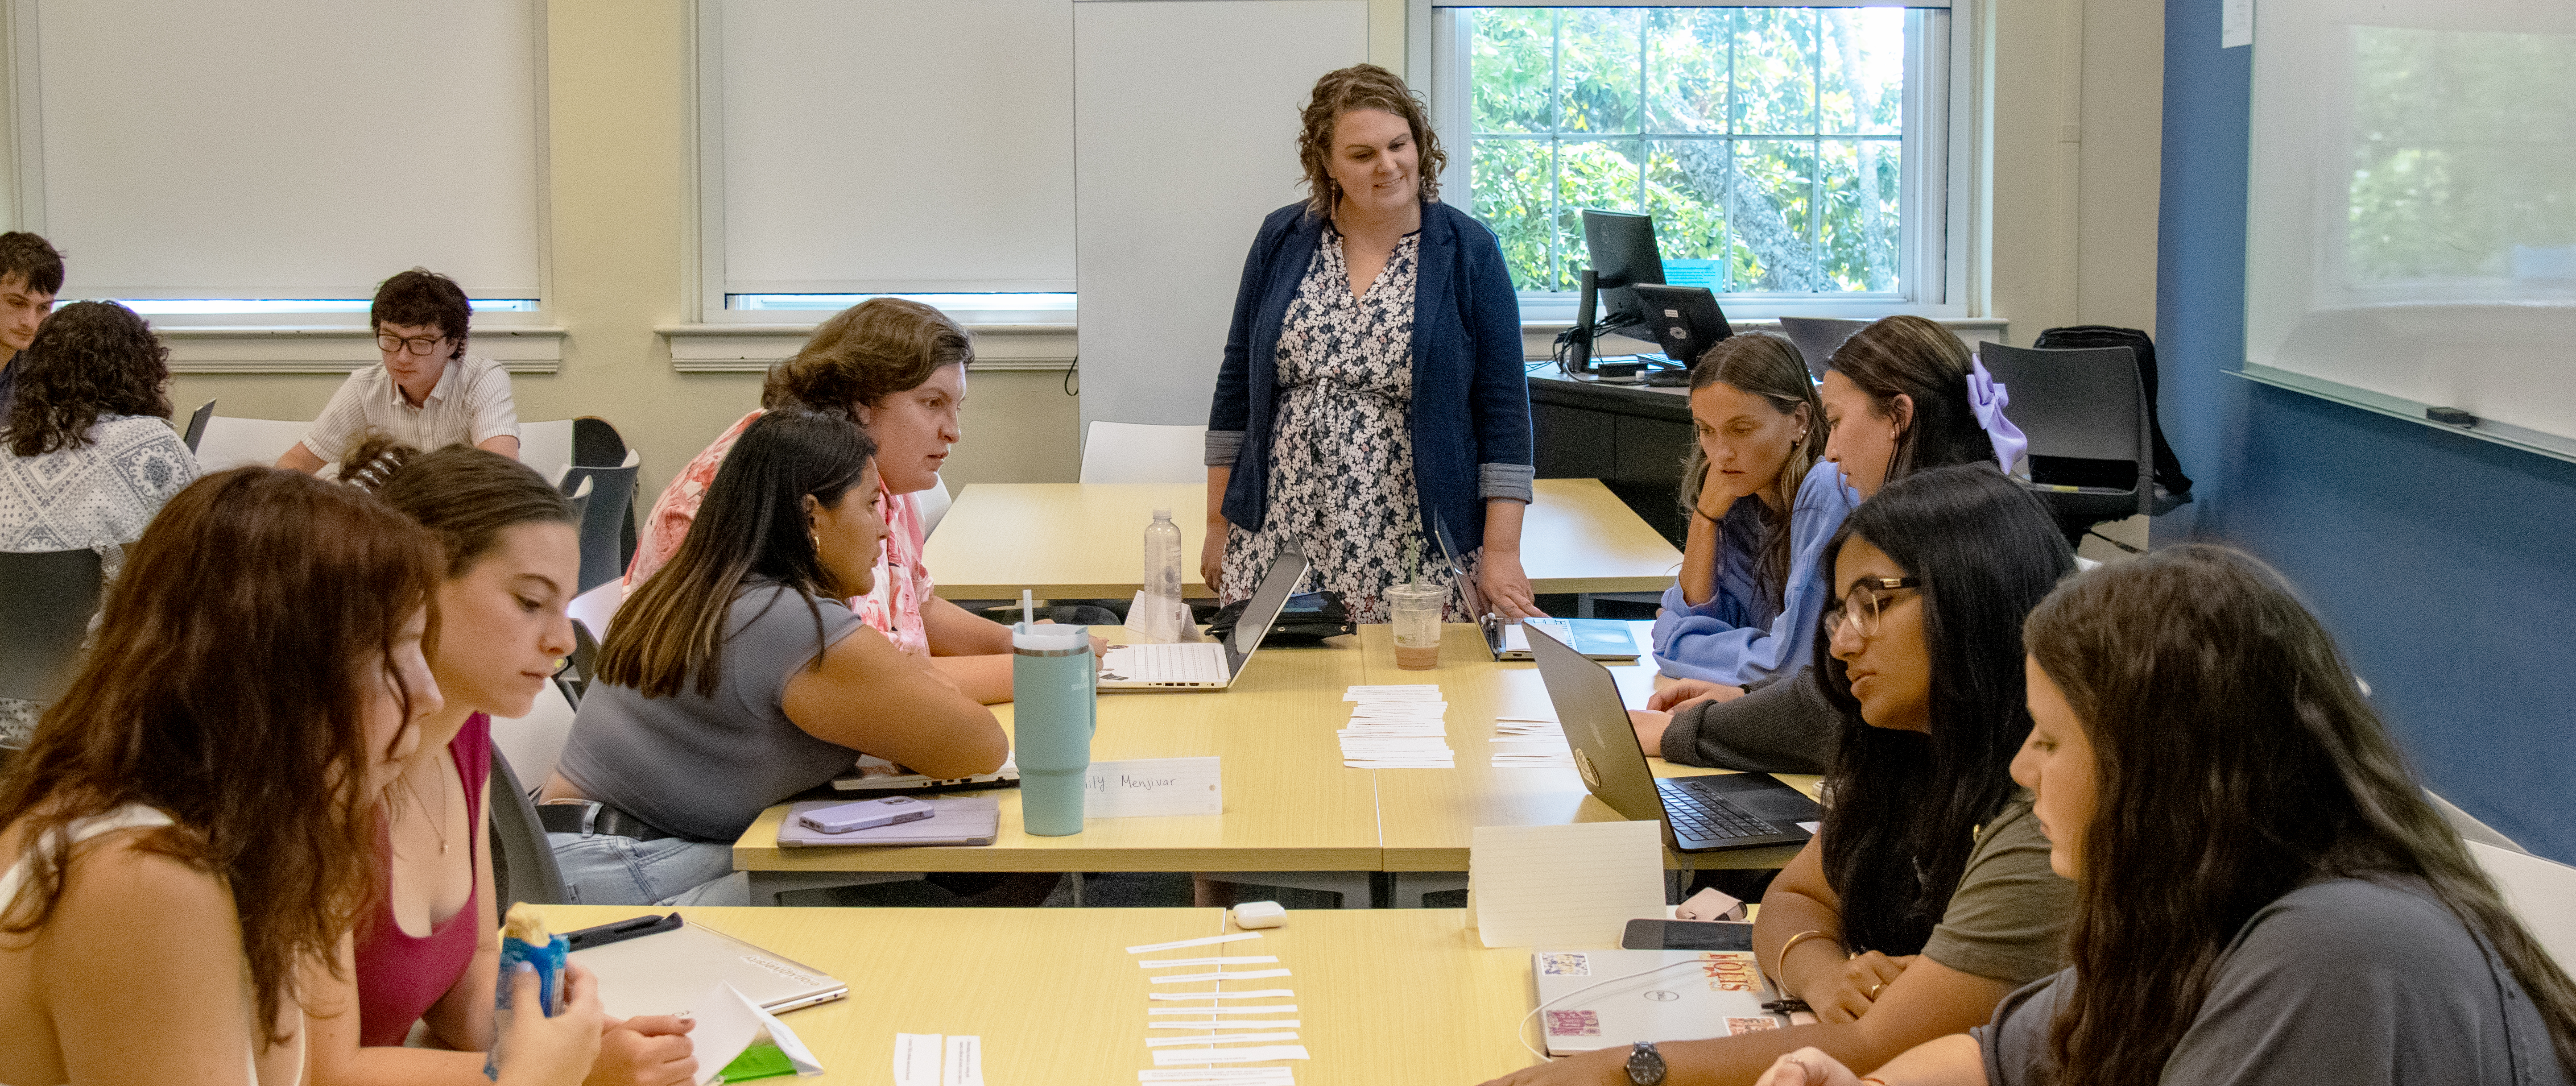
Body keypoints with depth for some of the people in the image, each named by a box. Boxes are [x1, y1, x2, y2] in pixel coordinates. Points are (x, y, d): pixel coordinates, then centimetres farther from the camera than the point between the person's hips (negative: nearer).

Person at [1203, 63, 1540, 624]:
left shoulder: (1468, 251, -1)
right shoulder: (1282, 240, 6)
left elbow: (1503, 409, -2)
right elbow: (1238, 385, 12)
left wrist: (1501, 552, -8)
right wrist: (1219, 523, 10)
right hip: (1276, 543, 2)